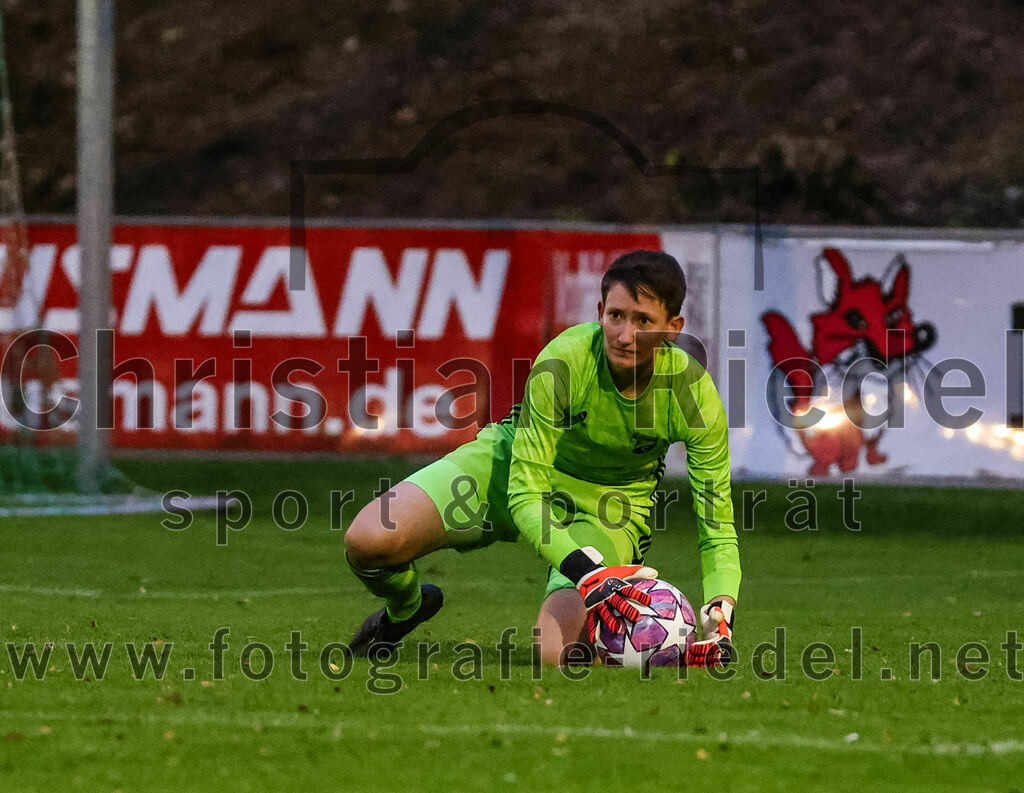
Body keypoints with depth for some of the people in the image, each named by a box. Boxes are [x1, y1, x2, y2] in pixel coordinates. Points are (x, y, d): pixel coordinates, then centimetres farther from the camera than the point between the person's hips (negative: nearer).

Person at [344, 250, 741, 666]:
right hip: (516, 462, 0)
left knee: (556, 654, -26)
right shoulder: (563, 361, -31)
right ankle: (405, 608, 17)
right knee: (368, 541, -22)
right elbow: (525, 491, -28)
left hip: (609, 503, 0)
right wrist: (589, 571, -43)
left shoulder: (694, 393, -26)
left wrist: (720, 615, -37)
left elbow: (718, 529, -19)